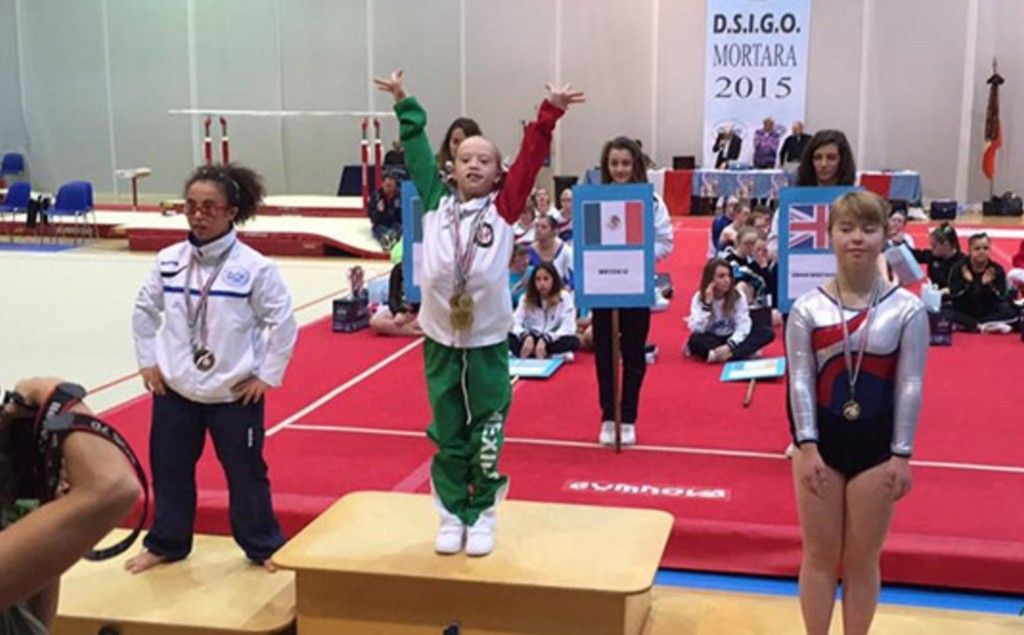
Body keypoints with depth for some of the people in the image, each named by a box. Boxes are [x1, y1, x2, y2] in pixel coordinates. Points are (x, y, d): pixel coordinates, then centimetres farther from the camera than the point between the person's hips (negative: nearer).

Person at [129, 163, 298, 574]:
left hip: (234, 393, -4)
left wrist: (267, 375, -8)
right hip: (174, 389, 4)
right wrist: (147, 362, 7)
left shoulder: (254, 267, -14)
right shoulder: (169, 260, -2)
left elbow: (282, 322, -9)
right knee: (169, 470, 16)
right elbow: (145, 310, 11)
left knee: (246, 472, 9)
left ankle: (263, 546, 28)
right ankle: (165, 544, 37)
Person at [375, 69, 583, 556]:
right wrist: (406, 106, 12)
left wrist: (549, 114, -9)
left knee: (486, 434, 7)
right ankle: (452, 515, 22)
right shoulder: (437, 203, 4)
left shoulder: (503, 208, 0)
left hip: (489, 340, -1)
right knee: (447, 434, 10)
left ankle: (483, 515, 20)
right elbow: (418, 155, 10)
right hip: (440, 338, 2)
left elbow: (531, 158, -4)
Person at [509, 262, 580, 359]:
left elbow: (568, 328, -15)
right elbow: (515, 323, -8)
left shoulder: (564, 297, -5)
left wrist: (545, 339, -30)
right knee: (508, 338, -26)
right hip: (531, 340, 2)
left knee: (573, 342, -33)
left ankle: (530, 353, -30)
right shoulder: (526, 298, 3)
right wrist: (526, 336, -30)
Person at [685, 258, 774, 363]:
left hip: (733, 339, 2)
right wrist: (707, 303, -27)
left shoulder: (738, 295, -8)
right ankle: (745, 351, -30)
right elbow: (697, 330, -21)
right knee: (695, 339, -35)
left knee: (767, 332, -22)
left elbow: (743, 325, -17)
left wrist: (730, 345, -32)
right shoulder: (699, 297, -10)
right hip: (711, 340, -2)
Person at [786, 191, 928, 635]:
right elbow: (800, 381, -5)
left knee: (862, 561, 11)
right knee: (819, 556, 11)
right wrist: (807, 446, -11)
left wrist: (902, 454, -6)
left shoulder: (906, 309, -5)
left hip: (876, 443, 0)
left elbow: (910, 386, -4)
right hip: (822, 439, 1)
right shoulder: (807, 308, -5)